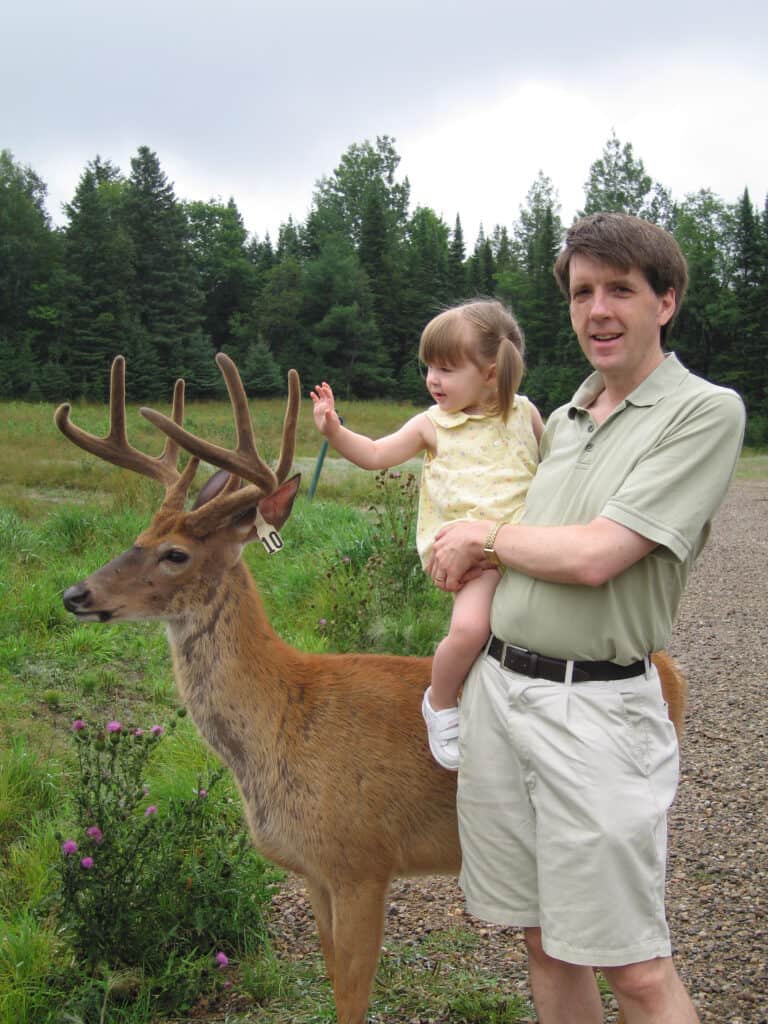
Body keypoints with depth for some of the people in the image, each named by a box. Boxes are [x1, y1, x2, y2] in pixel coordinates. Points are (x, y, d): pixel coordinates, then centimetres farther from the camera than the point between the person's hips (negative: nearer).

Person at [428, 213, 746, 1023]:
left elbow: (593, 557, -17)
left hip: (594, 706, -6)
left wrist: (481, 535, -3)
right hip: (497, 684, 6)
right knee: (545, 942, 15)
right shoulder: (564, 417, 14)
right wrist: (470, 556, 8)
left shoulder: (705, 411, -8)